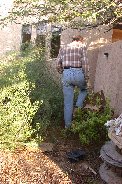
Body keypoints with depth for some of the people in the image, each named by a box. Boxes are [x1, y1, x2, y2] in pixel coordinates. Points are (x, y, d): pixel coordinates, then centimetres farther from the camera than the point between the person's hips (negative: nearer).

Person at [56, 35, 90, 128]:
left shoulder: (62, 48, 16)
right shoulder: (82, 47, 5)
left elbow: (58, 64, 10)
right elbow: (85, 62, -6)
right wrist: (87, 77, -2)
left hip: (66, 74, 3)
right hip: (78, 73, -3)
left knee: (68, 101, 10)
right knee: (84, 89, 30)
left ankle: (68, 124, 18)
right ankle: (78, 106, 12)